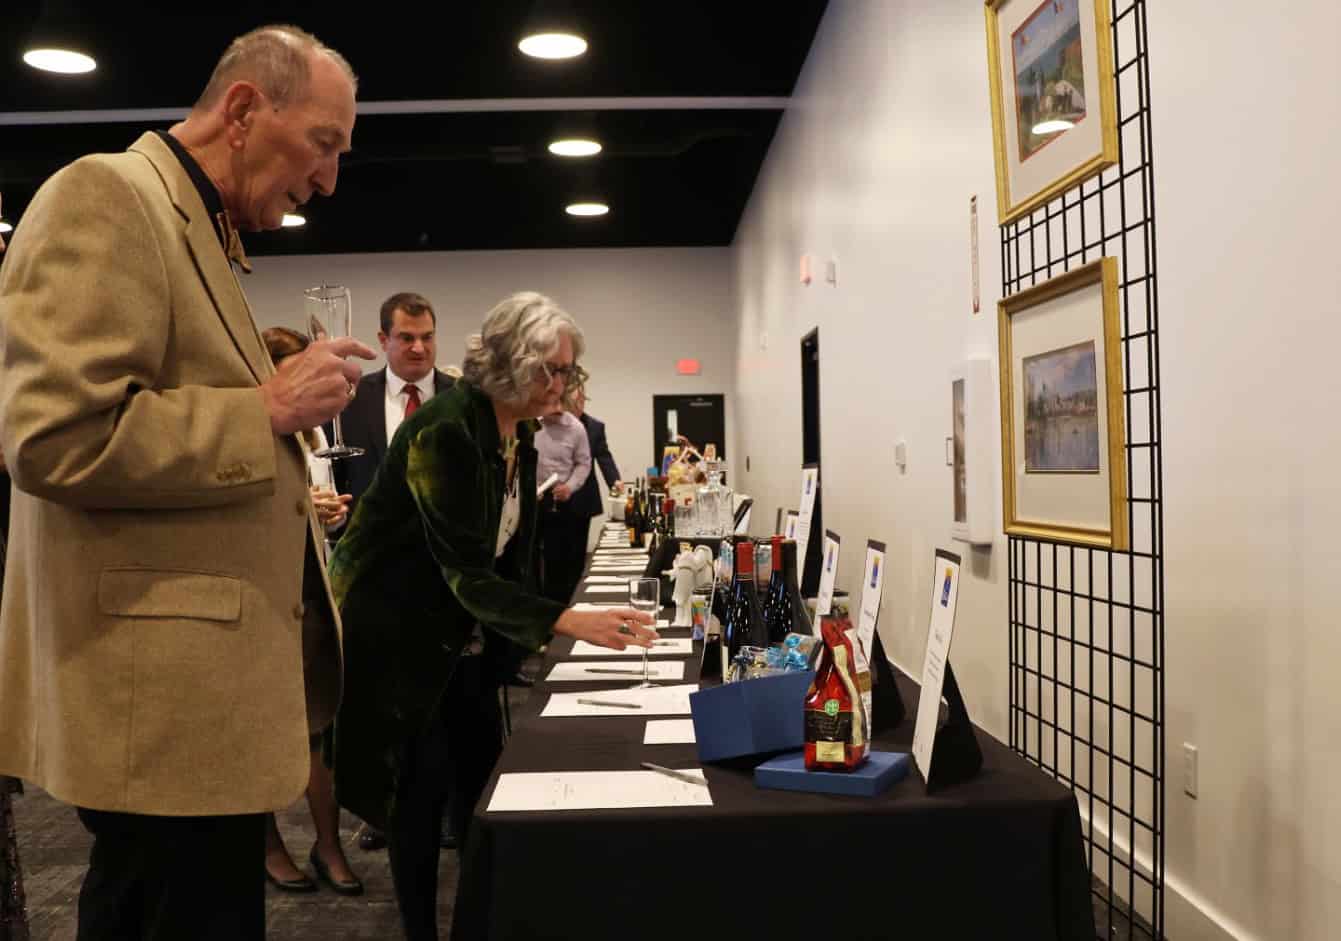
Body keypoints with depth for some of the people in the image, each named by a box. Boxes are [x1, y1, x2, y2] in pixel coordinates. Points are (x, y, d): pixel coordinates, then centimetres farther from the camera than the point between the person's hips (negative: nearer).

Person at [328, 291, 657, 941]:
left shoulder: (519, 433, 0)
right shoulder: (446, 430, -26)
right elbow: (467, 572, -30)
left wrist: (534, 630, 0)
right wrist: (567, 622, -38)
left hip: (465, 633, 8)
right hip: (398, 632, -8)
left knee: (484, 778, 9)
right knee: (422, 788, -1)